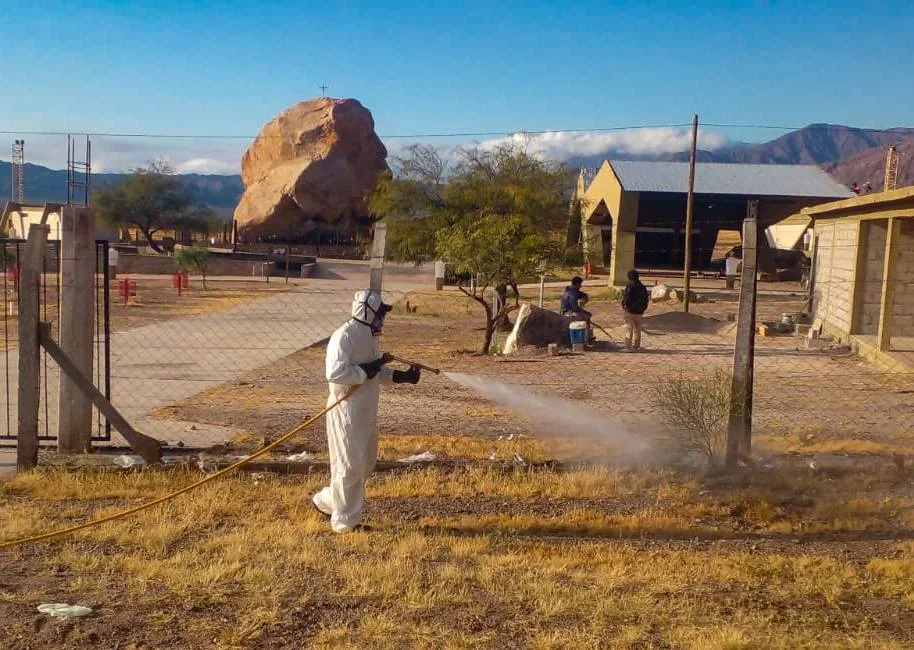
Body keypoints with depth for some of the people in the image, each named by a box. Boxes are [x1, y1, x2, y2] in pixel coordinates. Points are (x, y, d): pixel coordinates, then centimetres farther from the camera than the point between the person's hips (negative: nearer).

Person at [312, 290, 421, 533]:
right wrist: (367, 371, -23)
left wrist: (402, 376, 5)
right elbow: (335, 373, -28)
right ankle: (345, 521, 13)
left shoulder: (369, 336, 12)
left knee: (367, 461, 17)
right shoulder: (344, 336, -18)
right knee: (350, 465, 0)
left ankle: (326, 501, 31)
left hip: (366, 410, 10)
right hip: (347, 410, -10)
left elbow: (378, 371, 19)